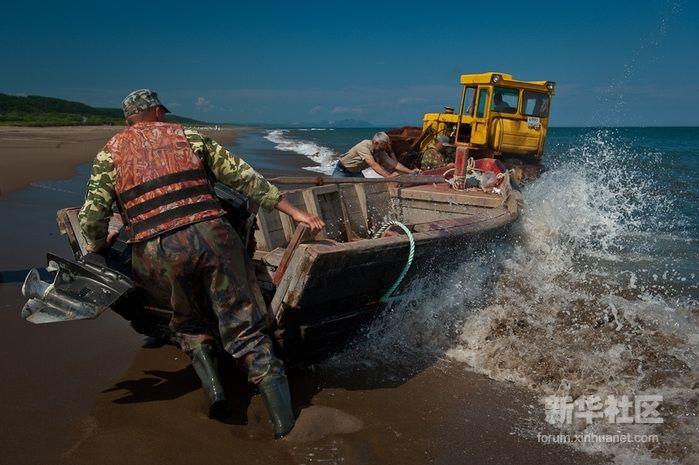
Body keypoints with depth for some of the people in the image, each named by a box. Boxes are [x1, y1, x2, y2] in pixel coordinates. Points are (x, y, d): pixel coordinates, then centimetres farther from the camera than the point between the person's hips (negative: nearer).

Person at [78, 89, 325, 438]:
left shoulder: (109, 153, 17)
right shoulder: (187, 136, 17)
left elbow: (92, 218, 8)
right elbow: (242, 177, 12)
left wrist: (97, 250, 29)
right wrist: (295, 213, 12)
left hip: (158, 252, 1)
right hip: (212, 236, 0)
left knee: (191, 324, 26)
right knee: (246, 329, 3)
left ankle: (212, 385, 4)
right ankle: (284, 421, -6)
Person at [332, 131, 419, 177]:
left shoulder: (380, 152, -12)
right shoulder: (364, 146, -33)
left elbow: (394, 163, -14)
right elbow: (373, 165, -43)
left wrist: (410, 171, -24)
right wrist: (389, 176, -51)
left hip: (356, 172, 6)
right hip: (342, 171, -6)